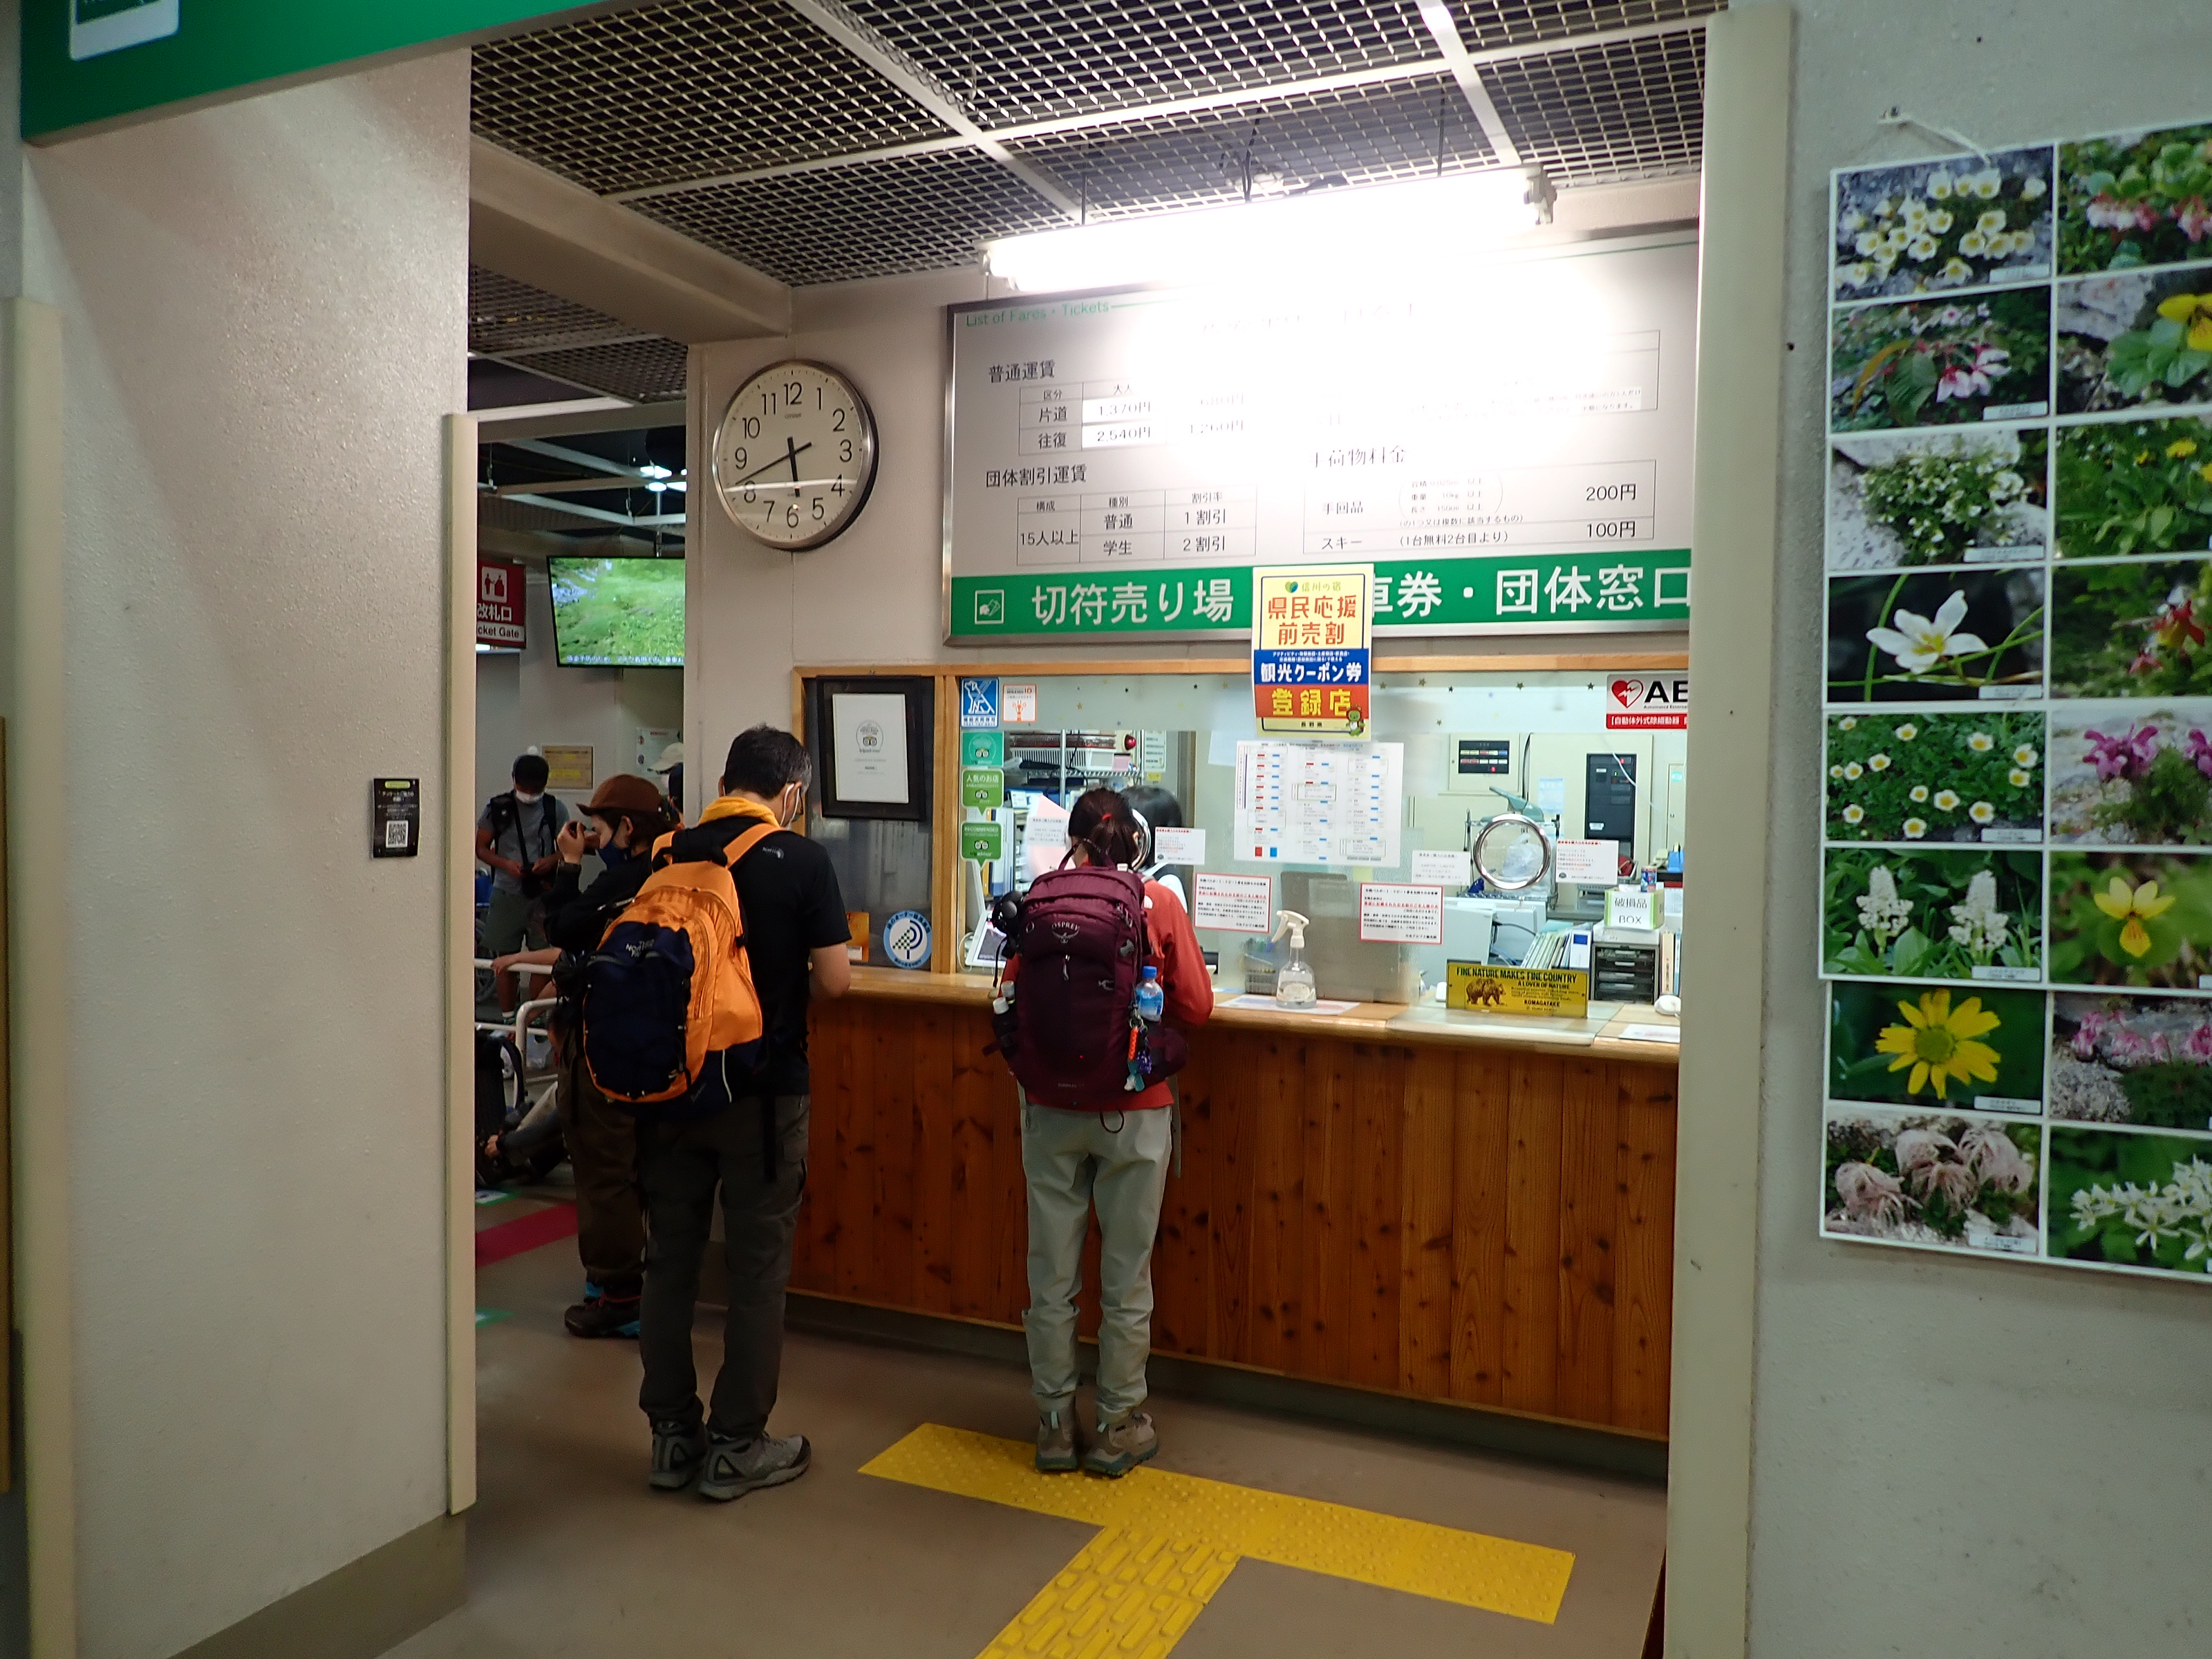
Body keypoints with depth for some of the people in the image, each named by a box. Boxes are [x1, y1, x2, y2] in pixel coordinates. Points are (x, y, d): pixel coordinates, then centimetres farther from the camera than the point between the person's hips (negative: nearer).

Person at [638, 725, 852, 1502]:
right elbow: (835, 979, -12)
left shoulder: (671, 854, 2)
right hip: (761, 1090, -4)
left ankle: (672, 1435, 24)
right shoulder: (801, 860, -10)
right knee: (757, 1269, 6)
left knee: (671, 1259, 13)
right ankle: (736, 1446, 15)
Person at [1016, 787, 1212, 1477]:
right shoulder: (1160, 904, -6)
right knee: (1126, 1276, 11)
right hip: (1133, 1111, -1)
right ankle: (1118, 1427, 22)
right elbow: (1196, 1006, -4)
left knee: (1052, 1272, 12)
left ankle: (1055, 1423, 24)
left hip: (1052, 1109, 1)